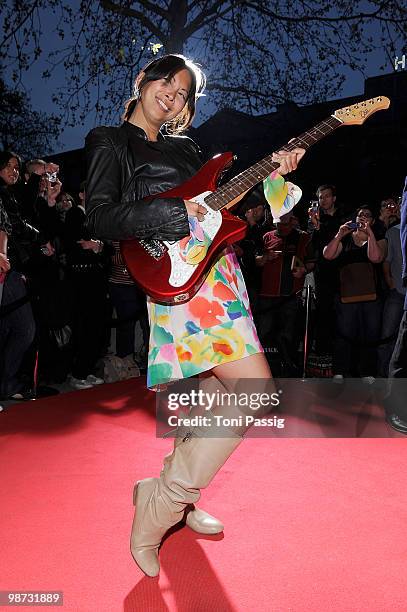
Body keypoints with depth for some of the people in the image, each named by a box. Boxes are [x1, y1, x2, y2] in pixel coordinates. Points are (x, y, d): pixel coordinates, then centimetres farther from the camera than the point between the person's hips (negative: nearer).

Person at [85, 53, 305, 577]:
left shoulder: (183, 147, 23)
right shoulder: (109, 142, 5)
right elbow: (100, 219, -9)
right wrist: (175, 213, -17)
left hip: (218, 274, 8)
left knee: (207, 394, 10)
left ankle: (179, 500, 29)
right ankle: (162, 496, -4)